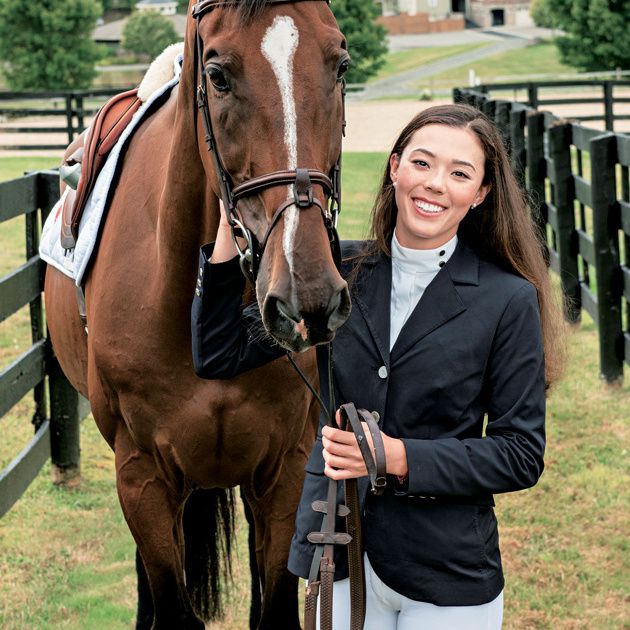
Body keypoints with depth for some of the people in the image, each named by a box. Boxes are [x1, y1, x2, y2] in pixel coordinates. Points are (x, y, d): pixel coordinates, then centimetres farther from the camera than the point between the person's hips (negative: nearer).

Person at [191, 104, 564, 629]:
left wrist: (399, 457, -20)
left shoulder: (509, 301, -9)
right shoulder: (337, 271, 1)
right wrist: (229, 231, -10)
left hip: (449, 570, -3)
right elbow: (219, 358, -1)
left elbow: (521, 456, -8)